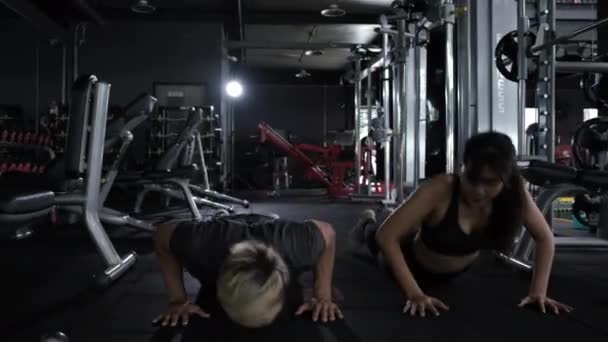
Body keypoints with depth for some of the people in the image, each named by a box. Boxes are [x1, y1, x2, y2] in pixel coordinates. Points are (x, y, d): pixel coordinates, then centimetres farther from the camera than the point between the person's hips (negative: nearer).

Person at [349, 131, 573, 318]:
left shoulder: (516, 194, -31)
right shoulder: (440, 190, -43)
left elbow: (545, 238, -15)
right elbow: (386, 235, -40)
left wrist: (538, 292, -23)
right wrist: (414, 293, -42)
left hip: (460, 270, 4)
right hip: (416, 266, -4)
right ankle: (367, 226, 56)